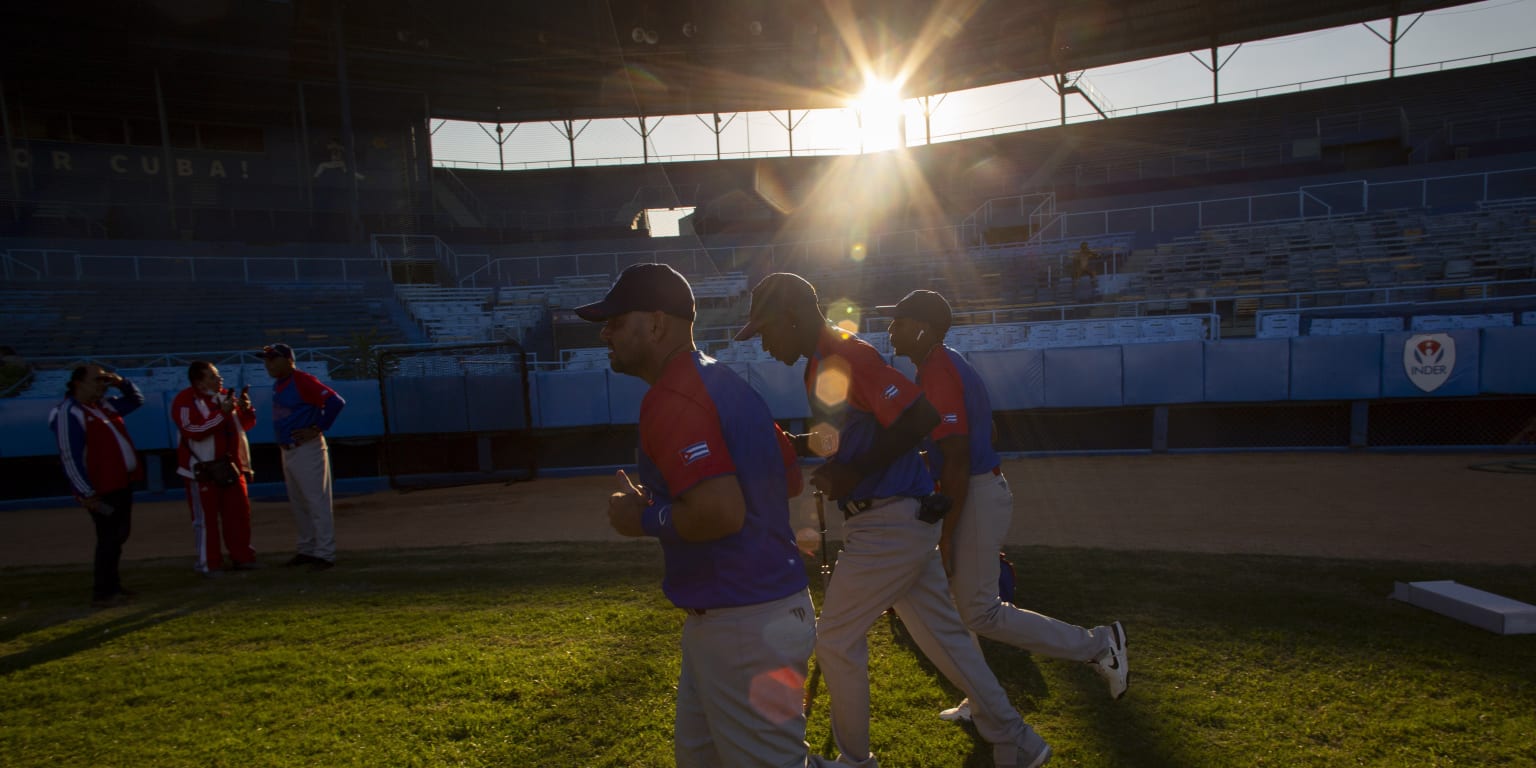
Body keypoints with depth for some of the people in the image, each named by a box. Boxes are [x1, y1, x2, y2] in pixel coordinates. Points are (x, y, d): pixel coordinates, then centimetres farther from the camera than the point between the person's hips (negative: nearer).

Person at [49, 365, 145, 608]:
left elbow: (136, 400, 27)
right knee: (110, 538, -3)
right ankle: (102, 593, 8)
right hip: (102, 488, -9)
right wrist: (87, 493, -21)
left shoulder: (105, 405, 11)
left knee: (119, 535, 16)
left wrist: (121, 383, 5)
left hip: (122, 482, 9)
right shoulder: (69, 414, -15)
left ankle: (109, 584, 28)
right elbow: (70, 457, -18)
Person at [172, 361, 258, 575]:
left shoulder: (225, 396, 10)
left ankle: (242, 557, 19)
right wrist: (222, 412, -25)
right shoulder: (185, 401, -10)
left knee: (239, 512, 10)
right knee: (205, 517, 0)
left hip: (230, 465, 7)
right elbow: (193, 430, -24)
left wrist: (246, 409, -4)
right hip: (202, 469, -6)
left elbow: (245, 425, 17)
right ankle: (208, 564, 8)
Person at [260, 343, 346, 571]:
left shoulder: (303, 381, -15)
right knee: (298, 505, 17)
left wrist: (317, 429, -19)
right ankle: (307, 550, 28)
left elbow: (336, 401, -24)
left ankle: (325, 554, -1)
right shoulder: (278, 384, 12)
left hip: (307, 451, -10)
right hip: (287, 451, 10)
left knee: (317, 503, -5)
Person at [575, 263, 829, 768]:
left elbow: (721, 512, -31)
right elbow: (791, 478, 13)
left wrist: (644, 518, -12)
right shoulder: (725, 382, 9)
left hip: (745, 625, -10)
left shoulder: (671, 399, -20)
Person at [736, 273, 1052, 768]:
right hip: (904, 521, 9)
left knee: (836, 640, 5)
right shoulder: (820, 365, 13)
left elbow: (923, 416, -26)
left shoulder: (847, 355, -17)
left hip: (891, 522, -9)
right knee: (943, 635, 16)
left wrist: (855, 472, -22)